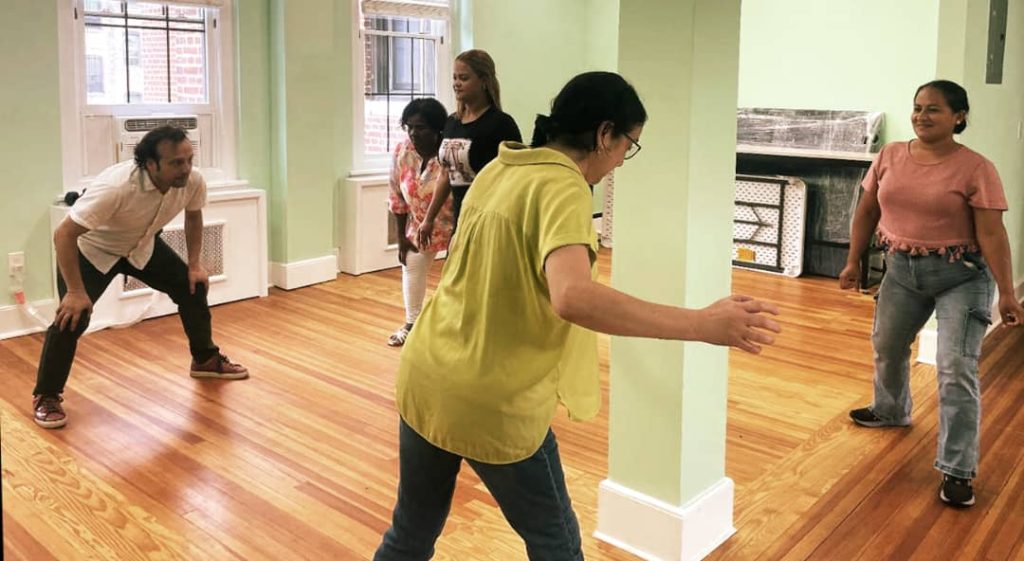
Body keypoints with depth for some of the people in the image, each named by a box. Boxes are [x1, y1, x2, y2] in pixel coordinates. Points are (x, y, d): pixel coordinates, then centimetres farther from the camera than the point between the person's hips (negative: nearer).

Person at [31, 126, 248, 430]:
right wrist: (75, 291, -34)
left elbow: (193, 216, 0)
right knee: (72, 317, -18)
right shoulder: (116, 187, -43)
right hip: (91, 250, -5)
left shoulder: (193, 182, -25)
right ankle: (46, 396, 1)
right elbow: (64, 234, -36)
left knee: (193, 288, 3)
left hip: (142, 245, 6)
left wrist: (194, 264, -1)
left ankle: (206, 359, 25)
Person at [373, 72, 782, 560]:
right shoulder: (563, 187, -17)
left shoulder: (496, 170, 7)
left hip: (424, 380, 8)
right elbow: (572, 297, -36)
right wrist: (704, 324, -34)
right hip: (495, 405, -7)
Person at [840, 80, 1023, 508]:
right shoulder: (890, 156, 0)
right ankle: (891, 411, 51)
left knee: (956, 370, -9)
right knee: (886, 346, 21)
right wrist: (853, 262, 10)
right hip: (902, 269, 5)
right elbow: (867, 210, 8)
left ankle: (957, 470, 1)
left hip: (960, 276, -5)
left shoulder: (975, 169, -14)